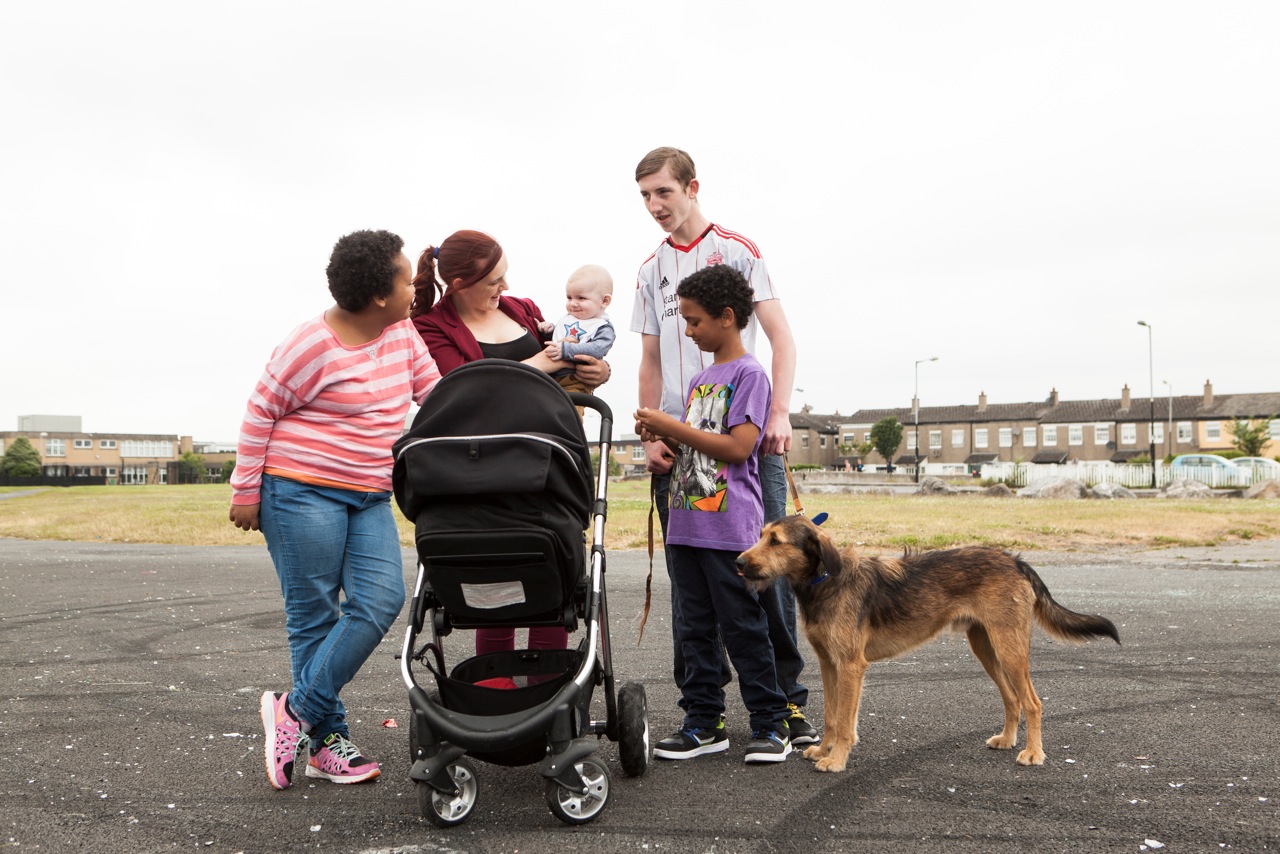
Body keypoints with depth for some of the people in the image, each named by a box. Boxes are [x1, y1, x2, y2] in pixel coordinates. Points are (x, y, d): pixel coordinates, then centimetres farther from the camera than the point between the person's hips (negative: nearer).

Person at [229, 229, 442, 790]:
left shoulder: (402, 333, 6)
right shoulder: (314, 344, -14)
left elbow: (433, 391, 14)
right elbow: (260, 412, -8)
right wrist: (246, 490, -7)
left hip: (370, 497, 7)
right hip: (303, 492, -7)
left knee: (381, 600, -8)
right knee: (314, 615, 0)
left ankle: (299, 708, 4)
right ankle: (328, 741, 11)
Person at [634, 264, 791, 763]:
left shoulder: (749, 374, -7)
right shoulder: (699, 379, 18)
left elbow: (737, 447, -17)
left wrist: (674, 426, -13)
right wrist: (663, 437, 4)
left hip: (730, 529, -8)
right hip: (687, 524, 8)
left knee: (742, 626, -1)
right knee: (694, 628, 10)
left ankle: (770, 723, 11)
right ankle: (704, 723, 19)